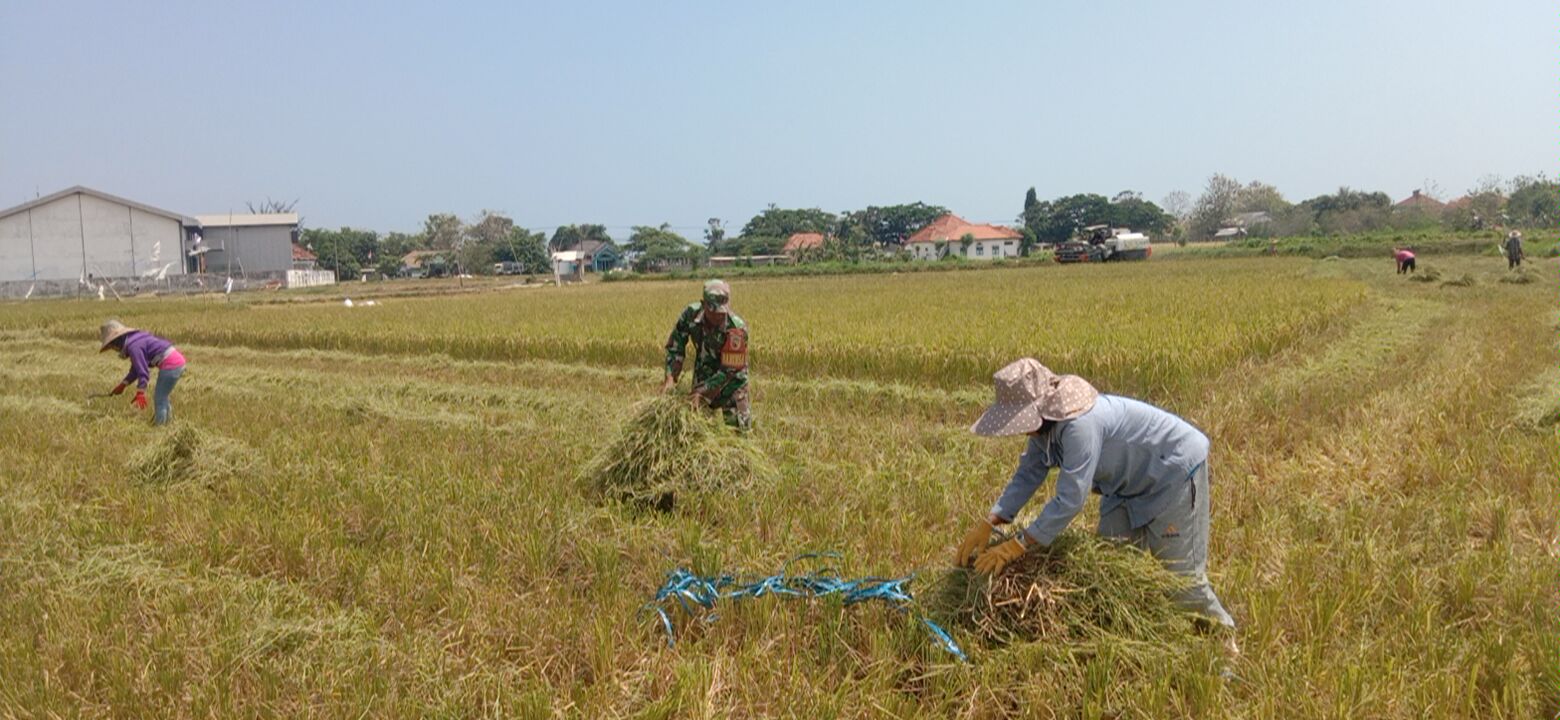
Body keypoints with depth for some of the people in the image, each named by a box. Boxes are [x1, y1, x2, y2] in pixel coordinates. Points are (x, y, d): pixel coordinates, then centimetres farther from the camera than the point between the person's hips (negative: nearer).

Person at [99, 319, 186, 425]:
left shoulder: (133, 346, -14)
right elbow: (136, 369, 24)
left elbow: (143, 370, -20)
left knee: (159, 399, -5)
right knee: (162, 398, 21)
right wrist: (122, 385, 24)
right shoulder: (135, 339, 18)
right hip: (177, 361, 10)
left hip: (170, 365, -10)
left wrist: (140, 393, -20)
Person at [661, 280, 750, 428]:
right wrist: (670, 378, -20)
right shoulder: (691, 314, -20)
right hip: (702, 374, 3)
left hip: (731, 379, -3)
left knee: (738, 425, -4)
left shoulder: (736, 328, -31)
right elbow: (674, 346, -9)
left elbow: (728, 370, -27)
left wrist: (702, 392, -30)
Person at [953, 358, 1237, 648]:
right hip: (1132, 483, 9)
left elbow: (1071, 498, -38)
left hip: (1176, 470, -9)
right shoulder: (1045, 421, -9)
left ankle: (1223, 637, 20)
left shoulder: (1080, 424, -38)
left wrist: (1018, 545, -33)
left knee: (1180, 571, -3)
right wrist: (988, 523, -15)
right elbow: (1028, 473, -4)